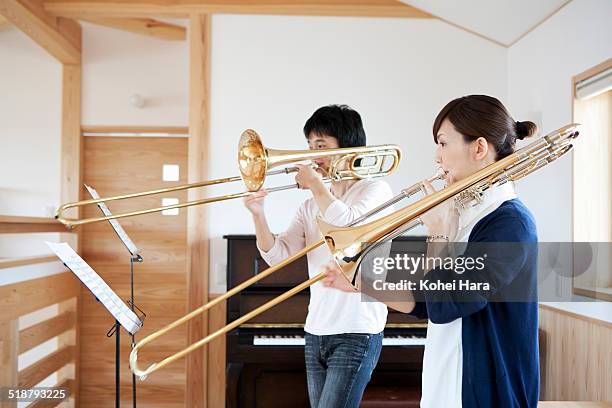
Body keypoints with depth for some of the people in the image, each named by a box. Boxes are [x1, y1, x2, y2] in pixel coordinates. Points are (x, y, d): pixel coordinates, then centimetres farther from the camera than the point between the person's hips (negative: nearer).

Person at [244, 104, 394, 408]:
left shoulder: (375, 190, -3)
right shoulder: (310, 206, 12)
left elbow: (348, 228, -23)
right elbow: (278, 255, 2)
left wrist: (316, 184, -12)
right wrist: (259, 215, -13)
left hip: (357, 332, -6)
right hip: (315, 331, 6)